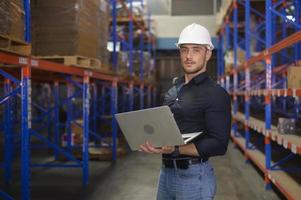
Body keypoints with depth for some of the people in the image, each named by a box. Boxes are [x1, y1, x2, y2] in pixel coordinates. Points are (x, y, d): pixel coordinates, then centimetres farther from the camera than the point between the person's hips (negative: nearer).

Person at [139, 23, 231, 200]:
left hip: (193, 175, -7)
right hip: (166, 171, 7)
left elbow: (219, 145, -17)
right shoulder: (173, 91, 12)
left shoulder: (216, 93, -11)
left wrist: (175, 150, -26)